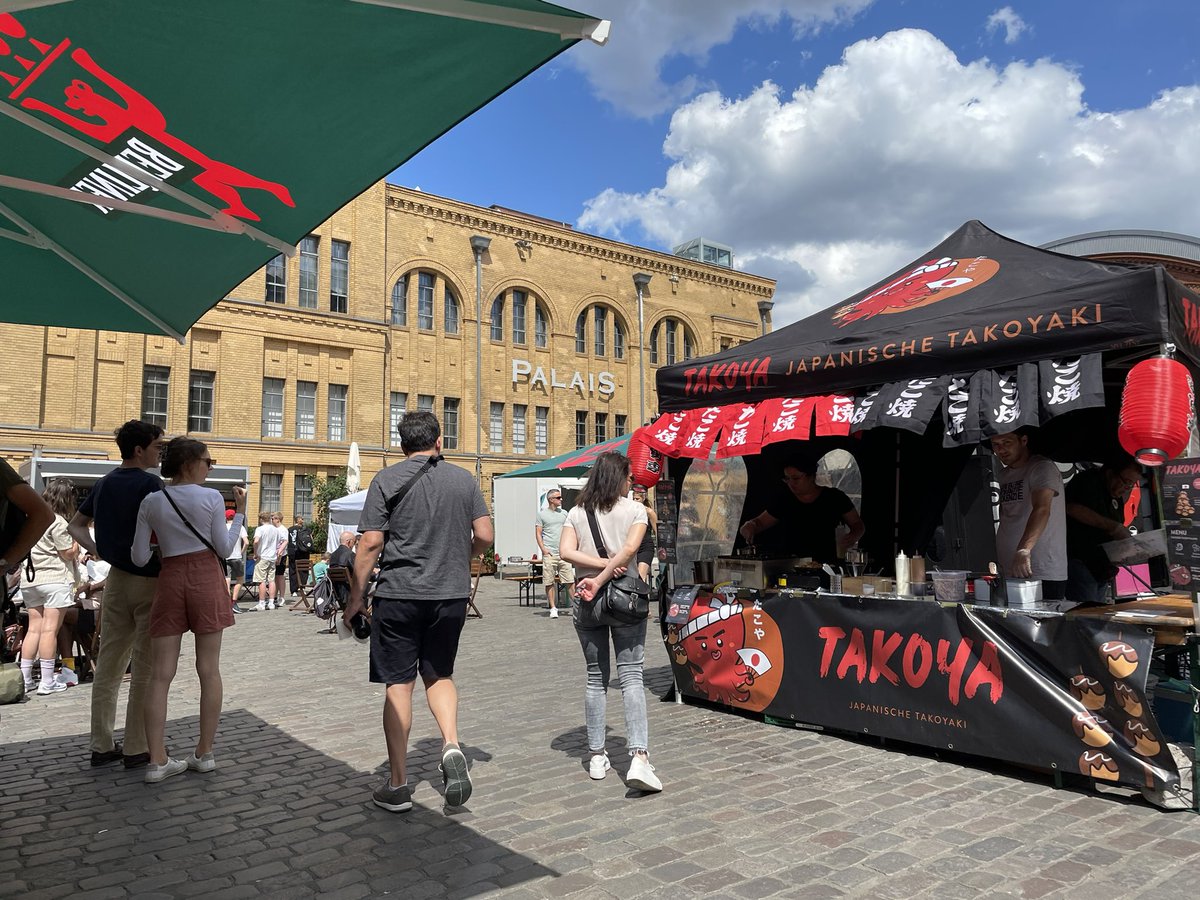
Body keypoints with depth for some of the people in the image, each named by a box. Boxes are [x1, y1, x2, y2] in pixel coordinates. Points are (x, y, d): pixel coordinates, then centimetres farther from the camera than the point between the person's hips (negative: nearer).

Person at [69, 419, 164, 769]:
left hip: (116, 578, 7)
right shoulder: (150, 483, -14)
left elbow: (76, 525, 18)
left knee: (108, 664, 11)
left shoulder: (104, 483, 10)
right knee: (145, 668, 0)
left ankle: (102, 746, 18)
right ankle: (137, 750, 5)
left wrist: (96, 550, 7)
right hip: (149, 580, -7)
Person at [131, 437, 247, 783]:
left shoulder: (151, 502, 3)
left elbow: (140, 558, 3)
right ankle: (205, 753, 12)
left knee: (161, 674, 4)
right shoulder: (211, 497, -6)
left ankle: (157, 761, 3)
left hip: (169, 580, 2)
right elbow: (224, 550, -2)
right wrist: (240, 512, 6)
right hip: (206, 579, -2)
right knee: (209, 669, 6)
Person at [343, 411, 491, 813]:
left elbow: (371, 542, -8)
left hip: (399, 594, -2)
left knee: (398, 685, 6)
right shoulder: (464, 479, 4)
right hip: (451, 594, 3)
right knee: (439, 675, 19)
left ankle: (397, 785, 12)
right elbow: (485, 535, 1)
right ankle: (451, 746, -3)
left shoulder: (387, 480, -3)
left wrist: (356, 596, 0)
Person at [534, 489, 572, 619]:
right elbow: (538, 533, 1)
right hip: (549, 553, -2)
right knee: (549, 582, 0)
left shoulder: (564, 513, 13)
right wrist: (543, 549, -9)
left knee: (570, 580, -3)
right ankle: (553, 608, 7)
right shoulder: (542, 514, 3)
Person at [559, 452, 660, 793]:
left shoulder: (576, 513, 6)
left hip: (586, 602, 3)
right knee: (631, 677, -1)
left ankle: (596, 757, 16)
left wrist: (602, 565, -10)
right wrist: (601, 579, -15)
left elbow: (567, 552, -8)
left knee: (595, 678, 11)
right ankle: (639, 757, -11)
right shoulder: (635, 510, -1)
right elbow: (630, 549, -16)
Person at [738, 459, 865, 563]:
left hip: (826, 564, -2)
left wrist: (852, 537, -7)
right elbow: (760, 522, 19)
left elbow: (858, 525, 14)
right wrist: (751, 525, -3)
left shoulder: (834, 498, 6)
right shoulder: (783, 500, 11)